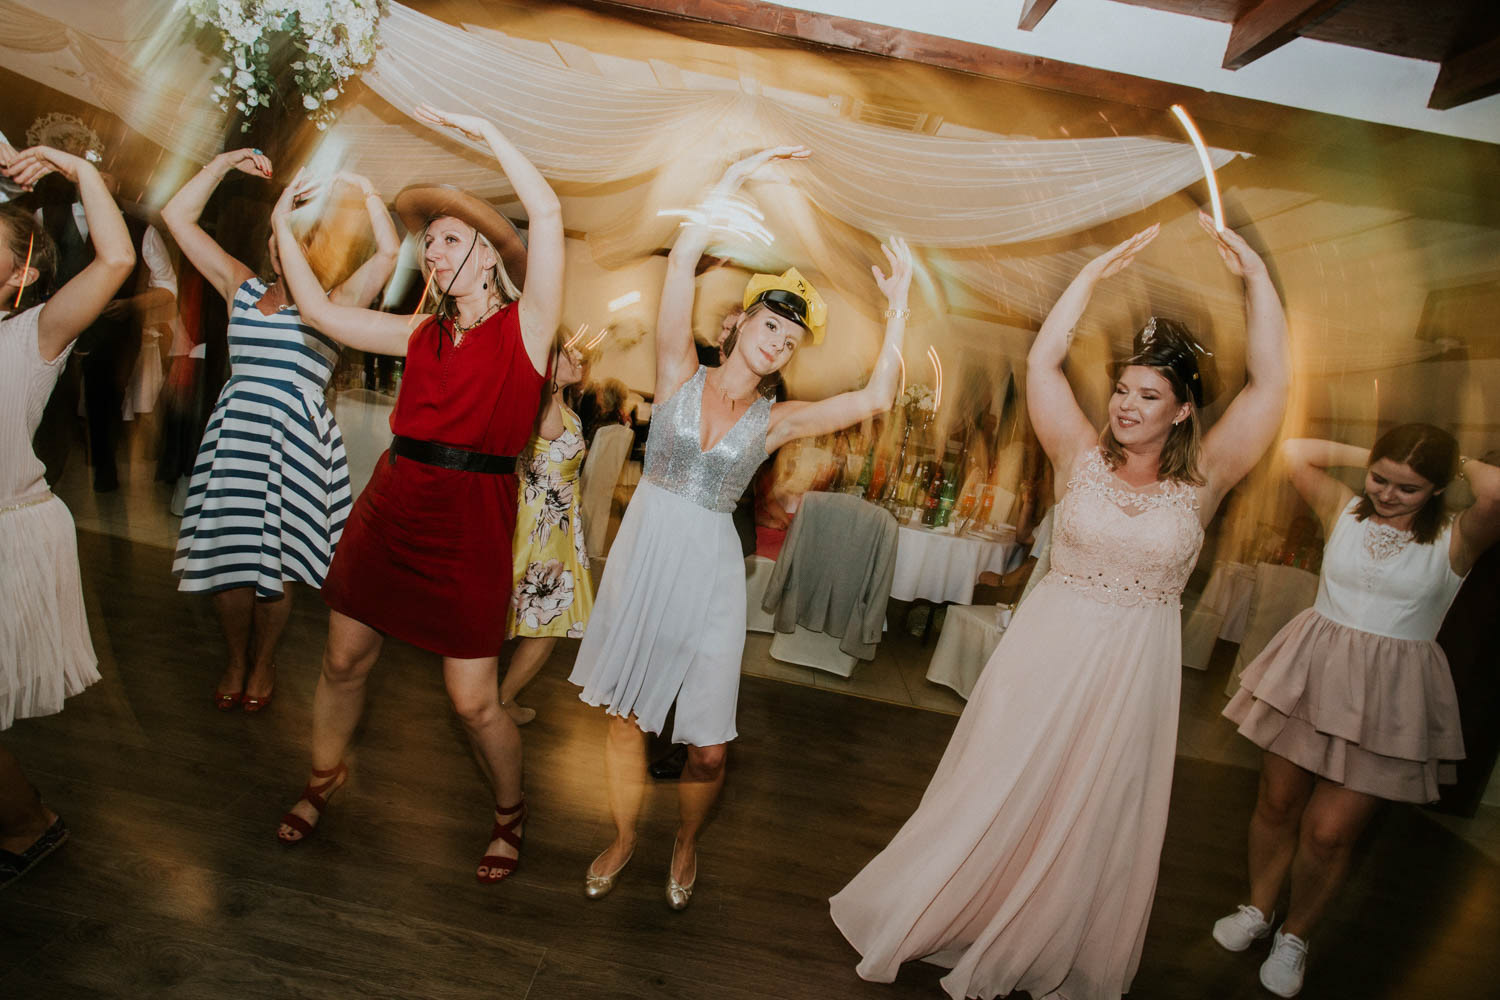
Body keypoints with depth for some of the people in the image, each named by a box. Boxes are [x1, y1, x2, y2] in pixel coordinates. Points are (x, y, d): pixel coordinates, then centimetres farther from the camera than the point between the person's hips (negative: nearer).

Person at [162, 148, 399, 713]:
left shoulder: (332, 304, 5)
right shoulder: (242, 289, 14)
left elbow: (388, 251, -5)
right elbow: (177, 217, 15)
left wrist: (364, 190, -1)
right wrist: (224, 163, 12)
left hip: (298, 438, -3)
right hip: (236, 432, 3)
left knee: (275, 563, 6)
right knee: (229, 558, 7)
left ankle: (263, 662, 28)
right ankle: (236, 660, 30)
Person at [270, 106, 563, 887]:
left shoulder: (525, 325, -3)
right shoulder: (423, 335, 12)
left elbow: (546, 214, -14)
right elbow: (319, 312, 18)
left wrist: (482, 131, -9)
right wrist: (284, 229, 21)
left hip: (471, 525, -5)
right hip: (390, 509, 6)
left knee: (473, 700, -1)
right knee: (344, 658, 19)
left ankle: (510, 811, 28)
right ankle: (325, 777, 47)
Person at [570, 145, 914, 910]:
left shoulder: (775, 421, 2)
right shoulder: (680, 375, 0)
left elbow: (876, 398, -8)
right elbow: (683, 258, -8)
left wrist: (899, 303, -5)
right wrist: (740, 174, -9)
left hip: (709, 570, 0)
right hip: (642, 554, 0)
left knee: (707, 746, 2)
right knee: (625, 713, 13)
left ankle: (687, 842, 34)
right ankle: (623, 838, 39)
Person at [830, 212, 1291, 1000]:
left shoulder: (1201, 479, -4)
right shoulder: (1082, 456, -5)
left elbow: (1271, 383, -10)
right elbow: (1041, 361, -13)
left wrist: (1255, 275, -12)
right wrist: (1096, 271, -10)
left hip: (1137, 667, 1)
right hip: (1050, 649, -1)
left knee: (1095, 816, 16)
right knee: (997, 794, 12)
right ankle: (942, 914, 36)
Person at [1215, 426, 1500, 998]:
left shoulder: (1453, 540, -6)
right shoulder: (1344, 511, 2)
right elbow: (1294, 452, -3)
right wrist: (1364, 455, 2)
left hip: (1388, 696, -2)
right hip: (1313, 673, 3)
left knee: (1328, 832, -1)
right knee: (1277, 803, 12)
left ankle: (1295, 936, 27)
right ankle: (1258, 909, 37)